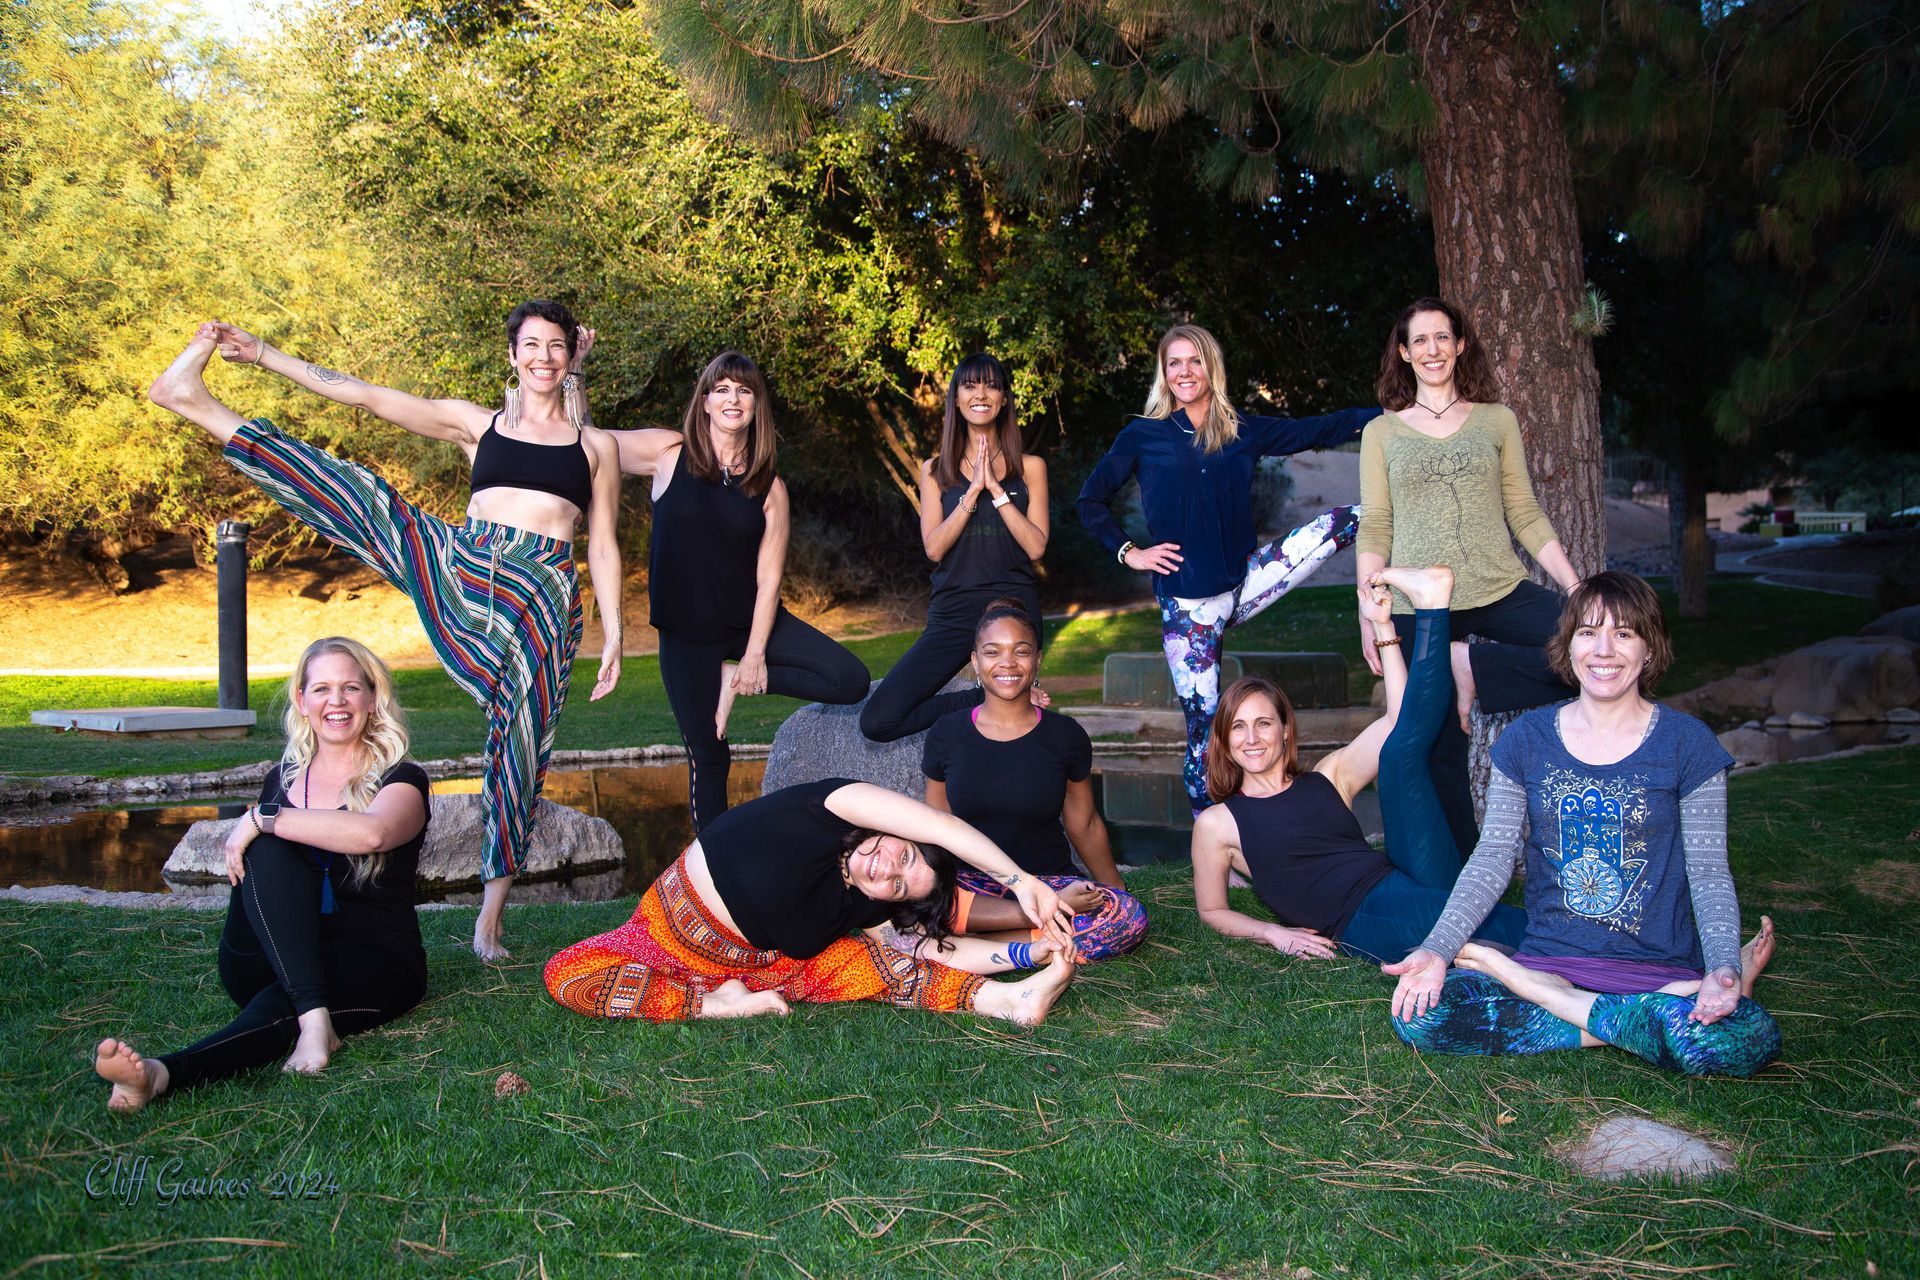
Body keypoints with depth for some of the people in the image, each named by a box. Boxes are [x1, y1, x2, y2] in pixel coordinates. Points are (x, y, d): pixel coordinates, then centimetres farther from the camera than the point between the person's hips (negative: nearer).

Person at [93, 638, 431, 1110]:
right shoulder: (281, 780, 16)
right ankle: (314, 1016, -42)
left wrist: (261, 818, -19)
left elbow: (372, 833, -24)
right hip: (274, 963, 4)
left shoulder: (401, 780, 0)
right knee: (267, 849, -25)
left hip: (375, 965, -3)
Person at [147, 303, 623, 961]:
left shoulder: (596, 445, 13)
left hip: (546, 595, -1)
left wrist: (612, 635, 2)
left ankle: (493, 907, 8)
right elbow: (367, 396, 10)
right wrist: (265, 354, 4)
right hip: (461, 566, 1)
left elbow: (604, 547, 10)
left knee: (521, 742, -3)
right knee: (360, 496, -16)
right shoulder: (475, 423, 14)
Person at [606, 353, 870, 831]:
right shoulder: (669, 453, -5)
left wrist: (755, 655, -9)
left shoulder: (769, 487, -2)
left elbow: (769, 579, -4)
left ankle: (735, 679, 2)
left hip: (750, 621, 2)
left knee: (850, 679, -12)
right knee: (708, 755, 6)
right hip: (687, 631, -2)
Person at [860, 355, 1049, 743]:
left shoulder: (1029, 467, 7)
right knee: (877, 721, -13)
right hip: (953, 612, 1)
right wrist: (973, 490, -12)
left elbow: (1036, 547, -5)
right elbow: (934, 547, -3)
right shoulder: (935, 470, 9)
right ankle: (980, 702, 1)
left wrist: (996, 488, -11)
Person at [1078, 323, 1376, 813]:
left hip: (1243, 581, 3)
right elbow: (1091, 502, 6)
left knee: (1352, 517, -9)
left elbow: (1318, 430, 5)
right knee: (1204, 725, -2)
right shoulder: (1144, 435, 1)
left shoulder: (1244, 431, 7)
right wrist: (1129, 552, -3)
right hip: (1187, 600, -3)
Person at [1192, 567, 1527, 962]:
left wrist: (1383, 627, 12)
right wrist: (1272, 932, 0)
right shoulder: (1217, 823, 12)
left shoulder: (1328, 776, 21)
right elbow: (1212, 910, 17)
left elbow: (1399, 719, 15)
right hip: (1361, 922, -4)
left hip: (1400, 881, 5)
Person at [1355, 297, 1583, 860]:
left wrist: (1577, 589, 3)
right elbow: (1374, 529, 5)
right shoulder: (1381, 432, 8)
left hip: (1501, 592, 2)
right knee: (1441, 750, 0)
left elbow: (1526, 515, 11)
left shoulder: (1497, 420, 11)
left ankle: (1473, 667, -11)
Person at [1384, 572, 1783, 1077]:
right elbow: (1493, 859, 2)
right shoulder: (1527, 738, 6)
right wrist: (1437, 949, -12)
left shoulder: (1687, 743, 0)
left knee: (1749, 1040, -34)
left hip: (1660, 969, -1)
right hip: (1547, 957, 2)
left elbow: (1709, 874, -2)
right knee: (1417, 1017, -25)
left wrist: (1723, 967, -21)